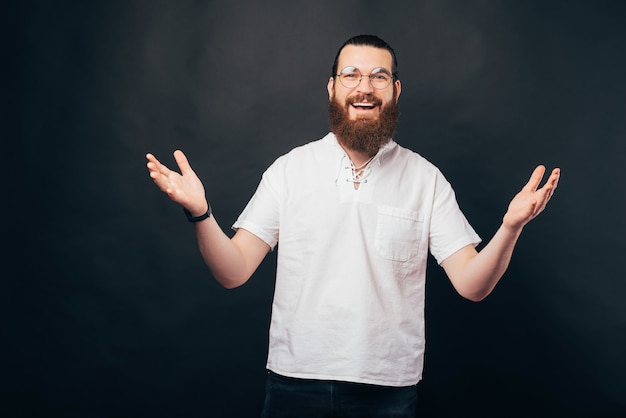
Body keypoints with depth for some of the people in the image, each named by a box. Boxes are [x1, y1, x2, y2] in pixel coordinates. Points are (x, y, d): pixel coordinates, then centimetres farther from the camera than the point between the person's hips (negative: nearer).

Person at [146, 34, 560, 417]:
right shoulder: (289, 169, -1)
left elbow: (471, 283, -6)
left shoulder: (425, 178, -1)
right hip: (295, 382, 0)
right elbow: (234, 272, -5)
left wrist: (510, 228, -24)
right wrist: (200, 213, -22)